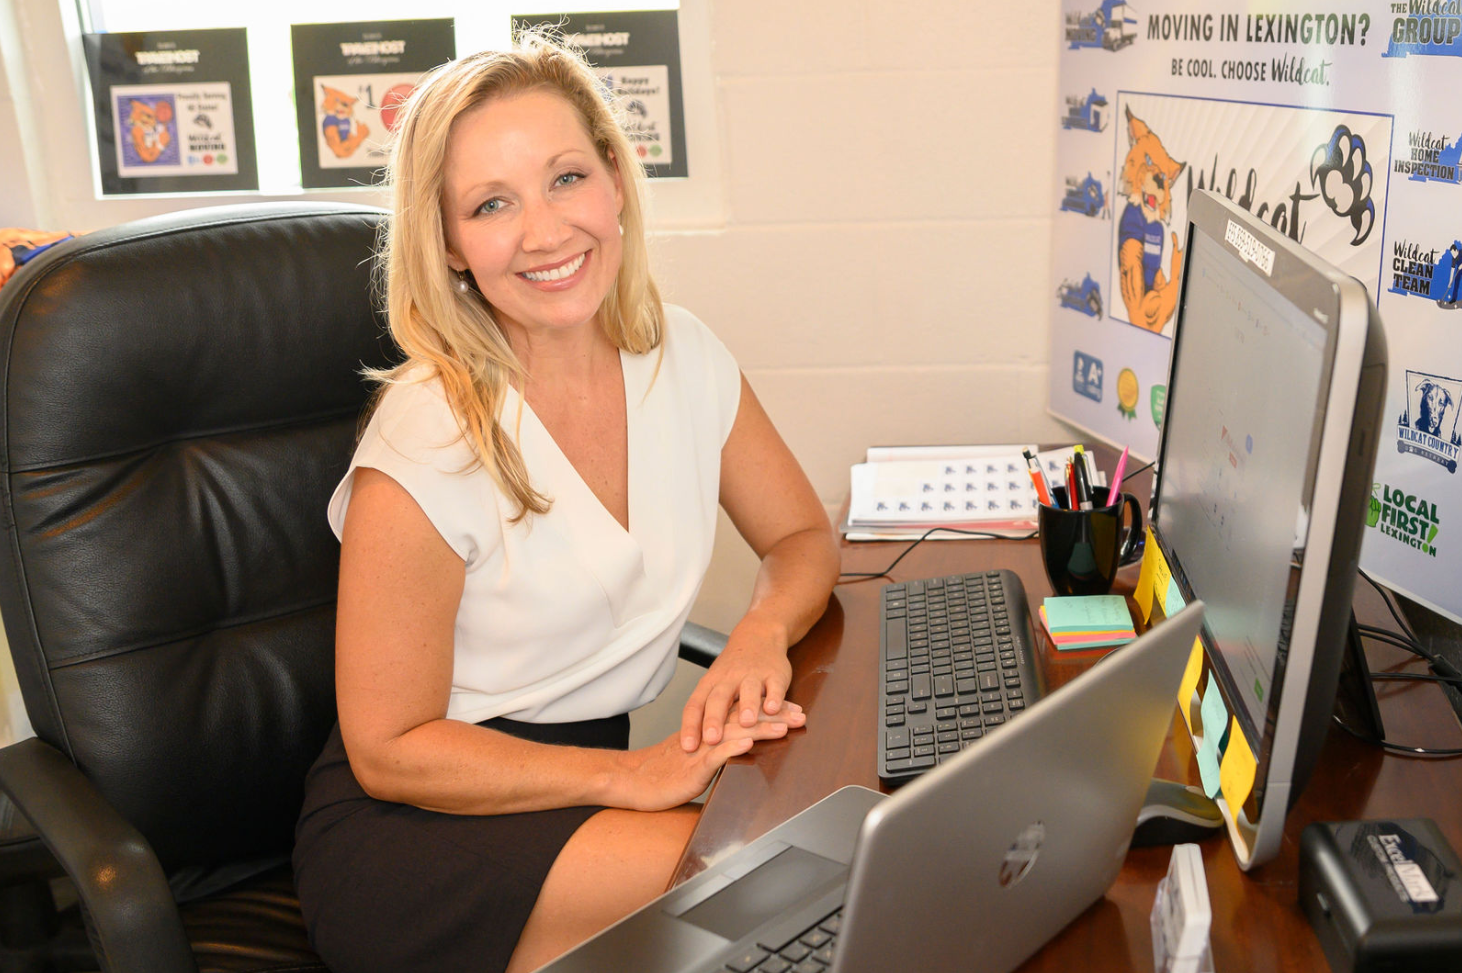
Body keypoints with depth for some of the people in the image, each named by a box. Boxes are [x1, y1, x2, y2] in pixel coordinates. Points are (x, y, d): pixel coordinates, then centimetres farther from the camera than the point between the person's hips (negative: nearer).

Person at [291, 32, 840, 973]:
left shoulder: (683, 357, -2)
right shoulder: (427, 446, -20)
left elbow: (804, 537, 10)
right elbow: (390, 750, -13)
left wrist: (762, 632, -13)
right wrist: (634, 776, -23)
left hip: (593, 778, 6)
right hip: (412, 828, -6)